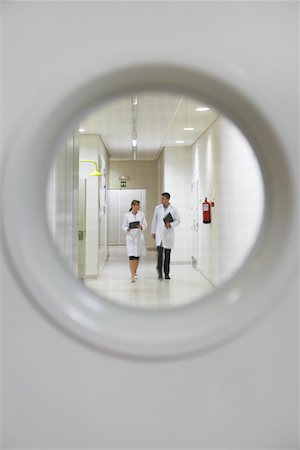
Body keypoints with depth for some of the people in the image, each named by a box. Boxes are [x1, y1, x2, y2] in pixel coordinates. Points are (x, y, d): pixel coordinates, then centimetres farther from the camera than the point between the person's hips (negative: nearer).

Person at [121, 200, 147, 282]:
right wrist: (127, 229, -17)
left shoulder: (142, 214, 4)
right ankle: (132, 275, -14)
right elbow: (123, 226, 4)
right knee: (131, 256, -12)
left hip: (139, 236, 3)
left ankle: (135, 273, 28)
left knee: (137, 256, 11)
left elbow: (145, 225, 4)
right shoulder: (127, 215, 0)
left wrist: (141, 227, -17)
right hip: (130, 236, -3)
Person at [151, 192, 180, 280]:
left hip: (169, 233, 0)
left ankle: (166, 273, 14)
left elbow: (178, 220, 5)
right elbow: (154, 220, 10)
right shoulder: (158, 208, 5)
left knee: (167, 254, 5)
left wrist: (171, 224, -13)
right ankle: (159, 270, -1)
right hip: (159, 233, 0)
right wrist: (153, 232, 10)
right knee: (160, 251, -16)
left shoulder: (173, 209, 1)